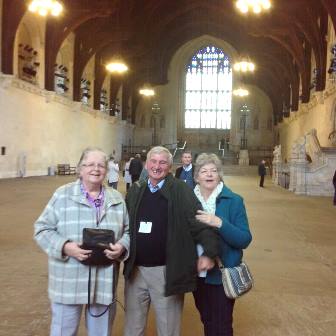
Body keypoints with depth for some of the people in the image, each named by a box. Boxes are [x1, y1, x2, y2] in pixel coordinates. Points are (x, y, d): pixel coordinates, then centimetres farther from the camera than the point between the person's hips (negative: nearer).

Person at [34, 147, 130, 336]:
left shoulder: (117, 198, 6)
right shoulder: (62, 195, -4)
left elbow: (128, 230, 10)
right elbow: (43, 229, -3)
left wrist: (122, 247, -11)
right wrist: (64, 246, -19)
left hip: (104, 281, 3)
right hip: (69, 281, -3)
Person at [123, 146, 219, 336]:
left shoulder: (181, 191, -9)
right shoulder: (135, 191, 6)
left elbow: (200, 222, -14)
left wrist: (209, 252, -22)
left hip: (167, 271, -4)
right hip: (135, 270, 4)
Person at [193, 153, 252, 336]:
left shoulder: (234, 201, -10)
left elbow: (245, 240, -15)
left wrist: (220, 223, -28)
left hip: (222, 275, -4)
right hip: (197, 273, 4)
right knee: (206, 321, 22)